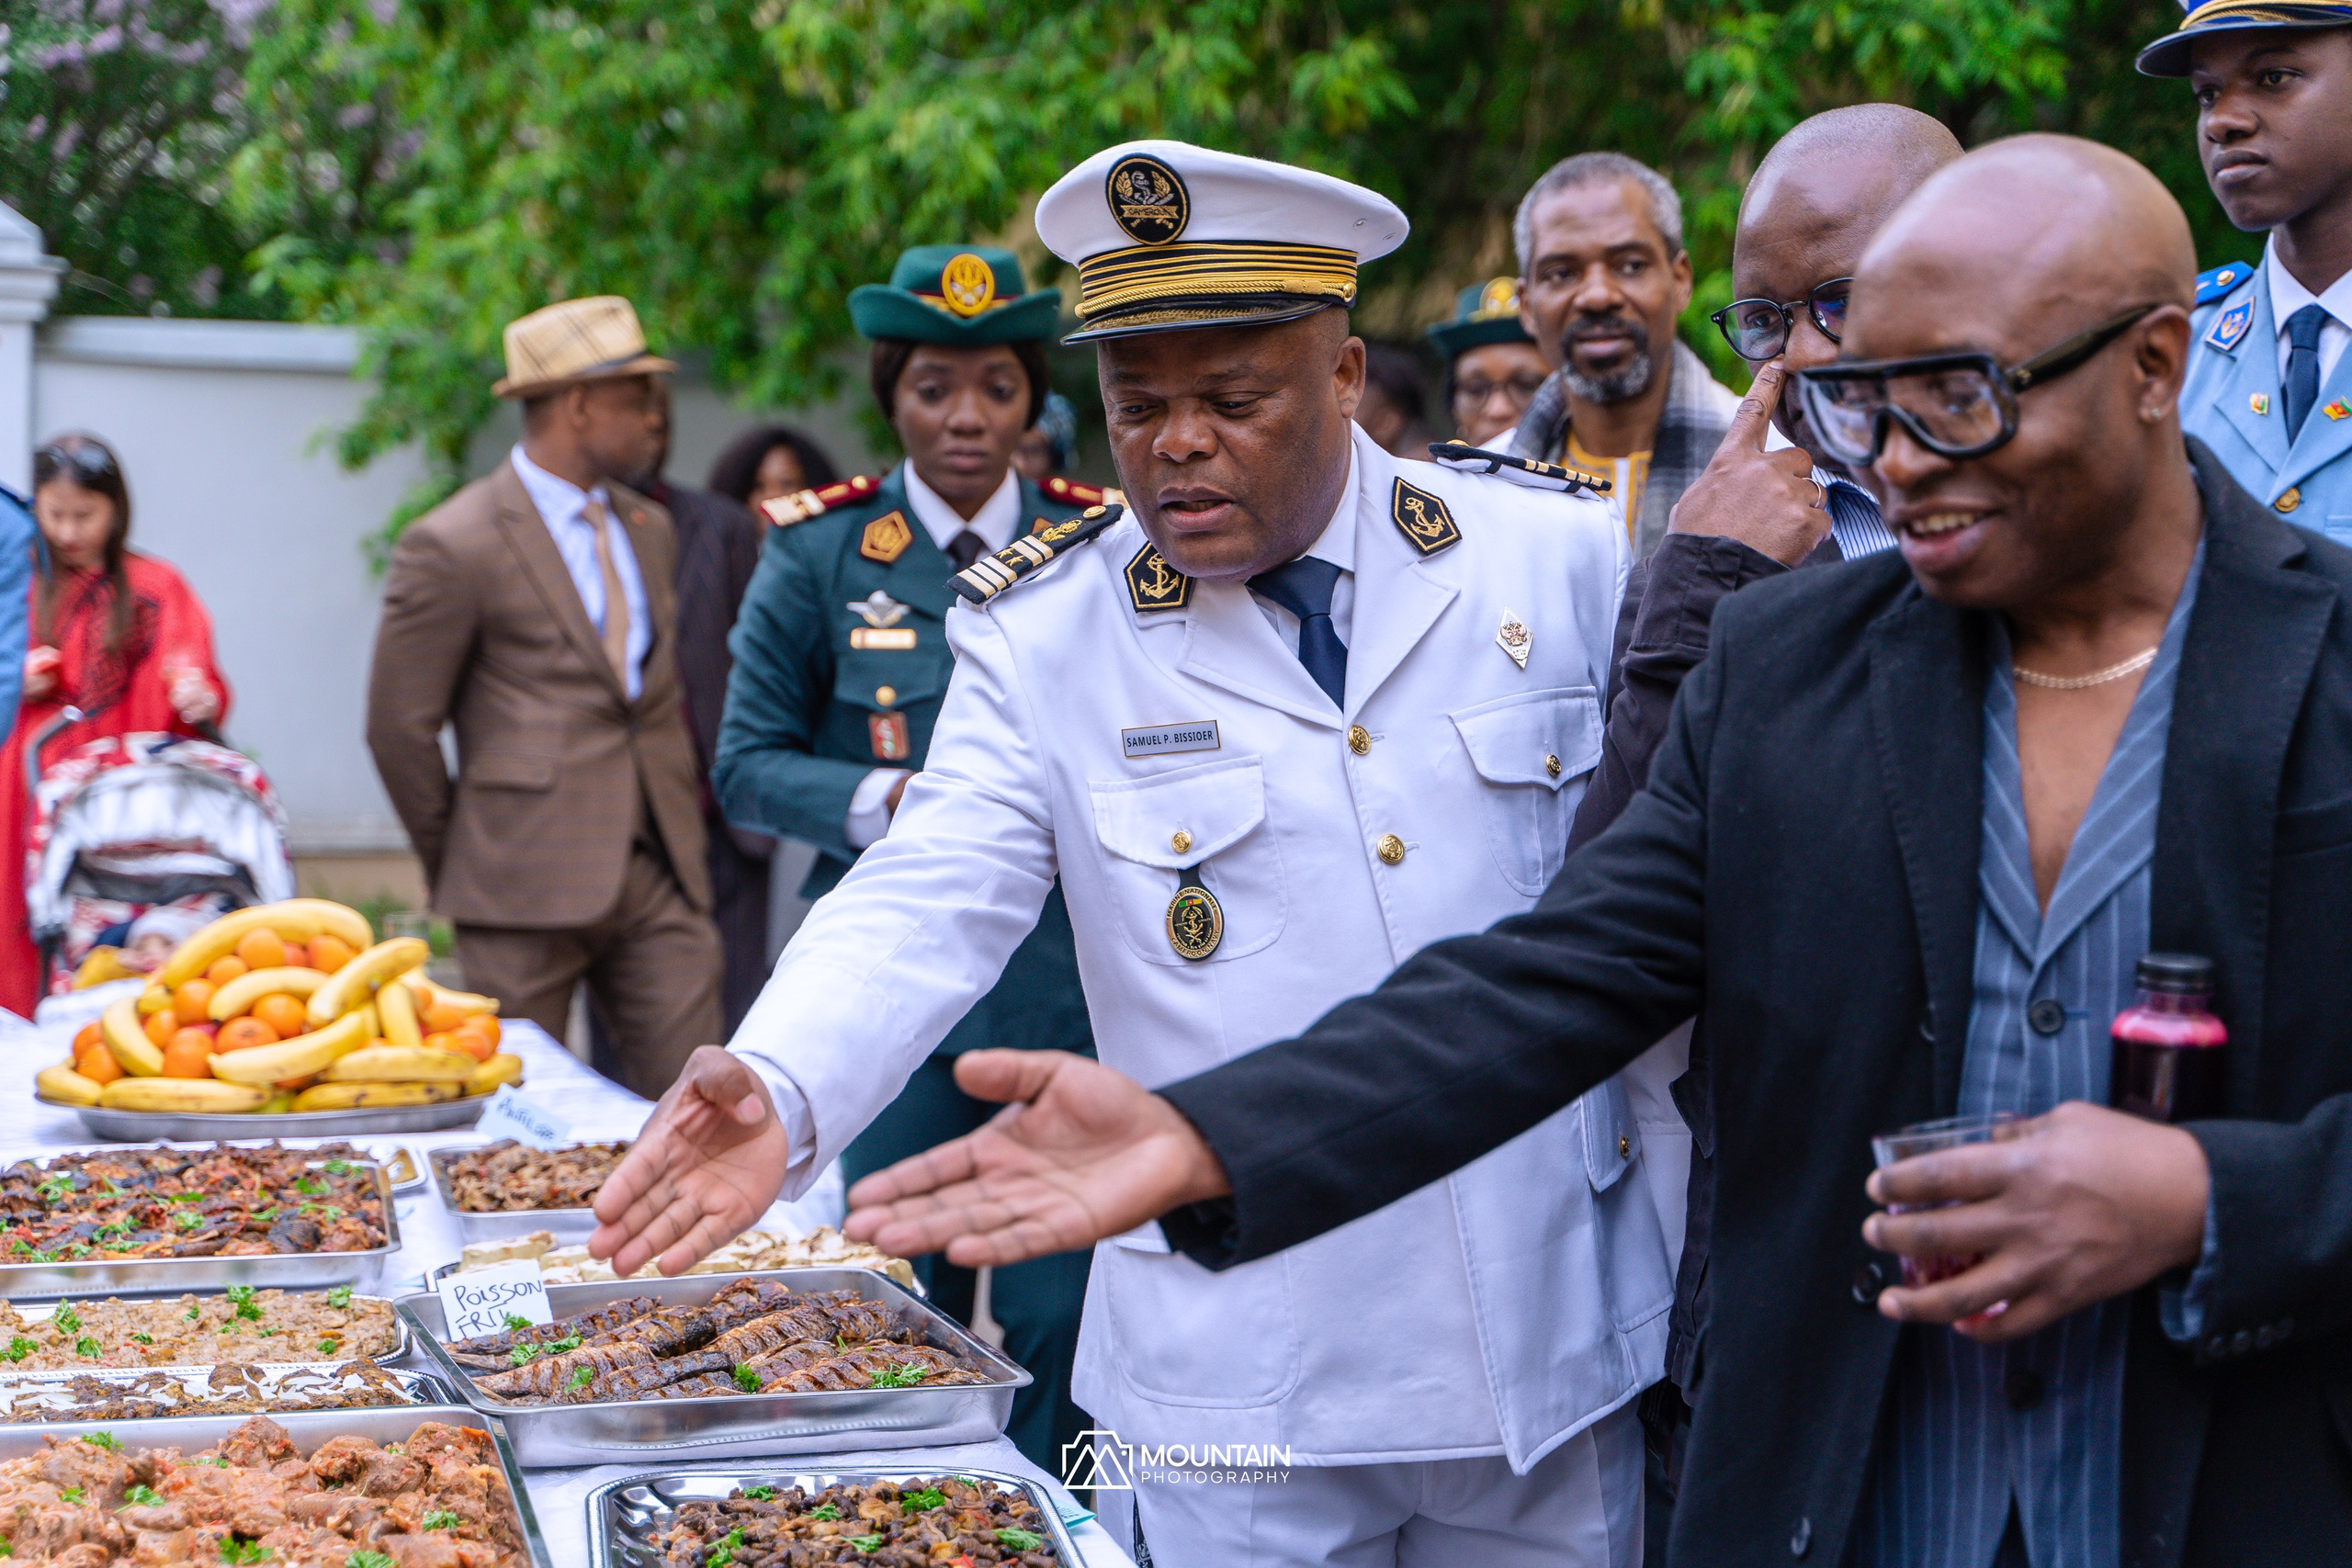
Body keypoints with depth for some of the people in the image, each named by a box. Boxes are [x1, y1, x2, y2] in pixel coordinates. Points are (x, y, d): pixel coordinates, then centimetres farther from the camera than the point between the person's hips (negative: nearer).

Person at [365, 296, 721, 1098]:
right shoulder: (452, 547, -7)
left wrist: (684, 839, 16)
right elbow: (399, 729, -4)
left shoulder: (650, 531, 16)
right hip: (527, 894, -6)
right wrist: (461, 871, 3)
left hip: (660, 879, 6)